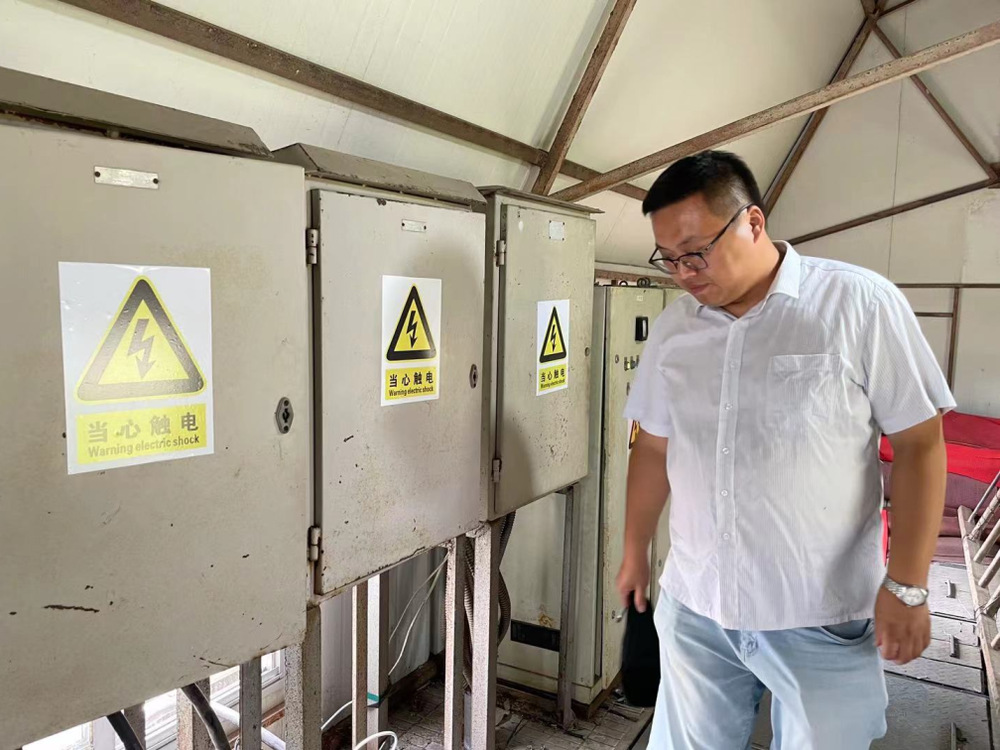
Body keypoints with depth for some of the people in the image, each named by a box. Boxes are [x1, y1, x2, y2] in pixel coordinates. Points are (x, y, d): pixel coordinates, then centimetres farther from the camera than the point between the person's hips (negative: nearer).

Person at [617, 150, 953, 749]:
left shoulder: (861, 305, -10)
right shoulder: (672, 329, 3)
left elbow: (918, 443, -7)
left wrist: (907, 585, -10)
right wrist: (636, 554, 16)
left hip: (824, 618, -3)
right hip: (694, 608, 4)